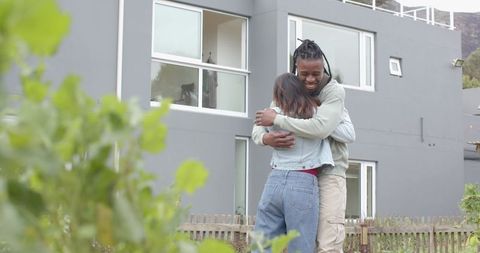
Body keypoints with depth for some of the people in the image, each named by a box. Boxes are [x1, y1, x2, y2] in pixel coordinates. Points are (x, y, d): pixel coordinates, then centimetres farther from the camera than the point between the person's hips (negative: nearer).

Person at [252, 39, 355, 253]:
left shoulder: (334, 91, -13)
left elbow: (319, 129, -30)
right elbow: (258, 128, 4)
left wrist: (277, 119, -21)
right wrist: (266, 139, -22)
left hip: (328, 174, -5)